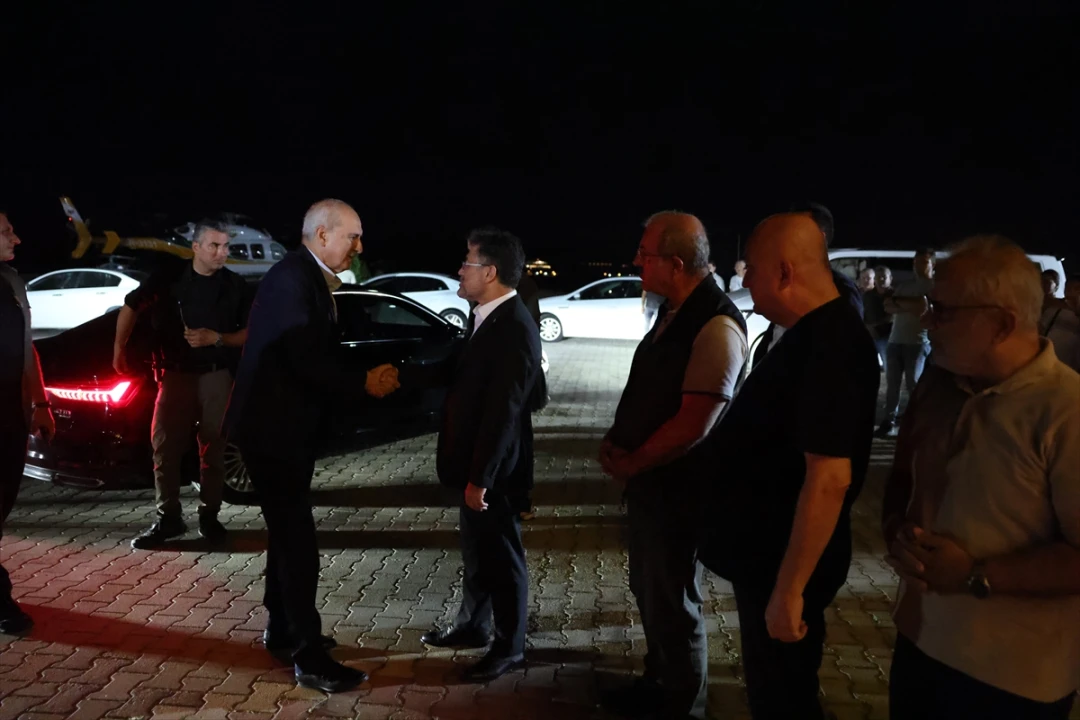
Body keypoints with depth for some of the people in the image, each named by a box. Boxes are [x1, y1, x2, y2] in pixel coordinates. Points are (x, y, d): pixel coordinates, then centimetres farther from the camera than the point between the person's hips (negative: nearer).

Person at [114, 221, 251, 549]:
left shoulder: (235, 285, -1)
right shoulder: (169, 277, -1)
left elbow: (249, 333, 2)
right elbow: (131, 305, 11)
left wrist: (217, 338, -14)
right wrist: (119, 347, 6)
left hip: (217, 375, 0)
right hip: (176, 374, 0)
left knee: (214, 447, 3)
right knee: (165, 446, 0)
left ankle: (209, 516, 15)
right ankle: (168, 518, 11)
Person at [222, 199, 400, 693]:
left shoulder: (314, 280, 10)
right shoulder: (291, 277, -20)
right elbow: (305, 360, -26)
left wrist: (370, 376, -2)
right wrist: (364, 385, -16)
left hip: (288, 425, 10)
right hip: (271, 427, -10)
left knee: (288, 533, 18)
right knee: (298, 539, -5)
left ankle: (282, 632, 33)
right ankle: (309, 658, 4)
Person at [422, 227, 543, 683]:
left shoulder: (515, 328, -24)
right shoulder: (486, 317, 7)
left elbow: (504, 411, -25)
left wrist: (481, 477, -22)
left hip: (493, 468, -9)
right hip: (475, 462, 9)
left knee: (501, 556, 7)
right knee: (476, 551, 22)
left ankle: (509, 647, 25)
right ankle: (472, 627, 40)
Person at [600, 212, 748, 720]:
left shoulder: (716, 326, -24)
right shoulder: (672, 314, 7)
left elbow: (693, 425, -26)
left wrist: (630, 463, -14)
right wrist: (615, 441, 2)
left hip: (677, 486, -9)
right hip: (648, 479, 9)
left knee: (672, 603, 9)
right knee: (648, 590, 22)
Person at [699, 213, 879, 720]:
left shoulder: (827, 347, -25)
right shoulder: (813, 334, 7)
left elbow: (829, 477, -30)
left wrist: (789, 589, -27)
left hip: (785, 566, -9)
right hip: (766, 555, 9)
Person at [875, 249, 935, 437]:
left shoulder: (933, 285, 1)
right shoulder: (904, 285, 18)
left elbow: (921, 306, -14)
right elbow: (888, 307, 7)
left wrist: (898, 301, 0)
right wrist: (910, 306, -11)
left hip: (918, 342, -5)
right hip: (895, 340, 5)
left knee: (913, 383, -5)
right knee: (892, 383, 3)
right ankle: (889, 421, 7)